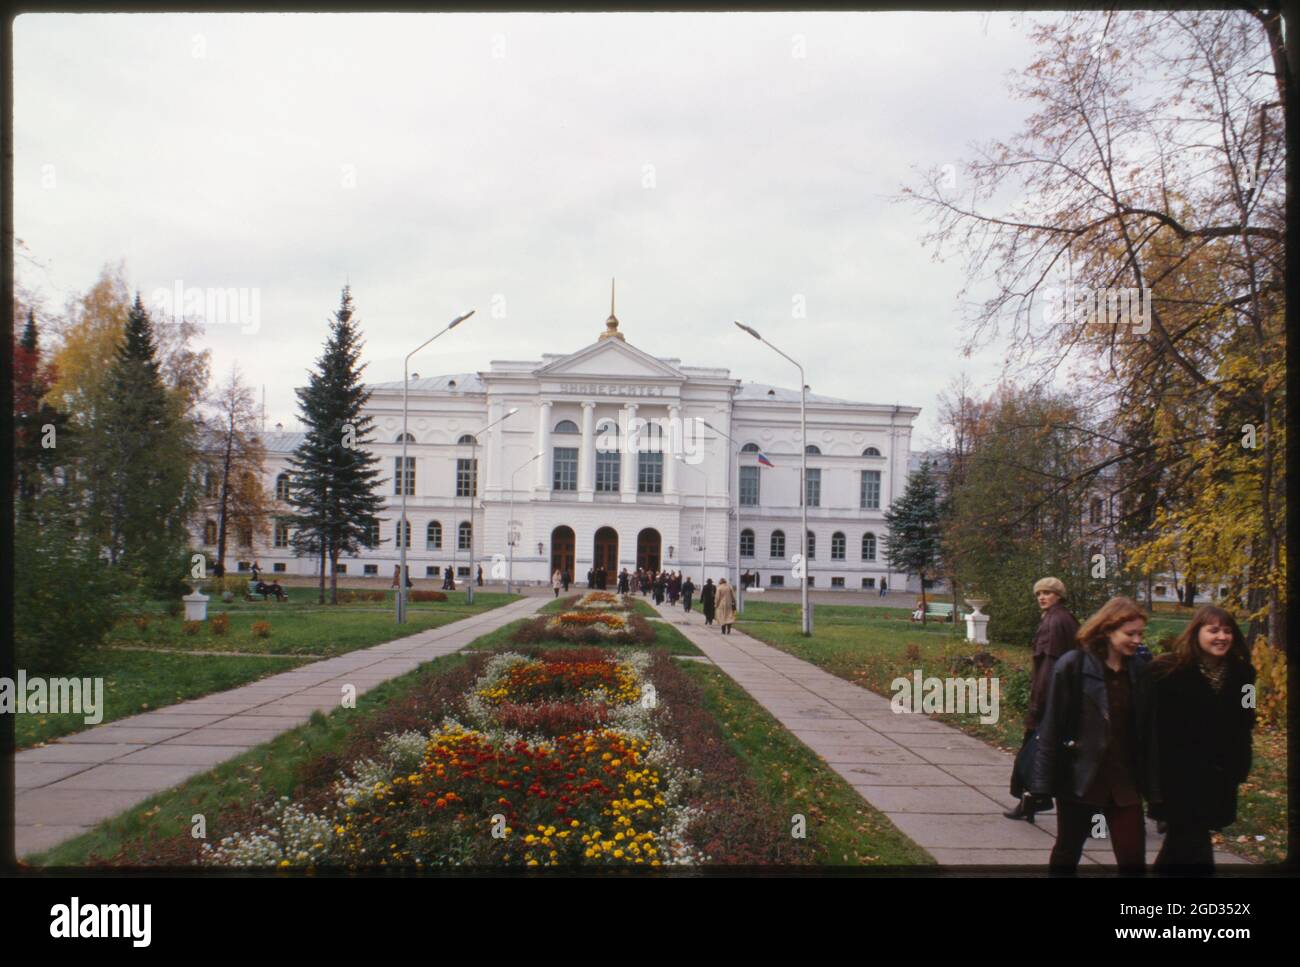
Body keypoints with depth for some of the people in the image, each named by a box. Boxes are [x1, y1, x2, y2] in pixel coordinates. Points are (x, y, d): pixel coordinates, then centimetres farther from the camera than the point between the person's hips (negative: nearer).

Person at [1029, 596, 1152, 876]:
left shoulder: (1140, 671, 1)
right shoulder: (1073, 666, -12)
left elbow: (1145, 728, 6)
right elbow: (1052, 726, -12)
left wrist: (1147, 779, 5)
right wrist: (1044, 781, -12)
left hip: (1124, 781, 3)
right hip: (1079, 777, -3)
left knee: (1133, 858, 3)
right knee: (1067, 853, 13)